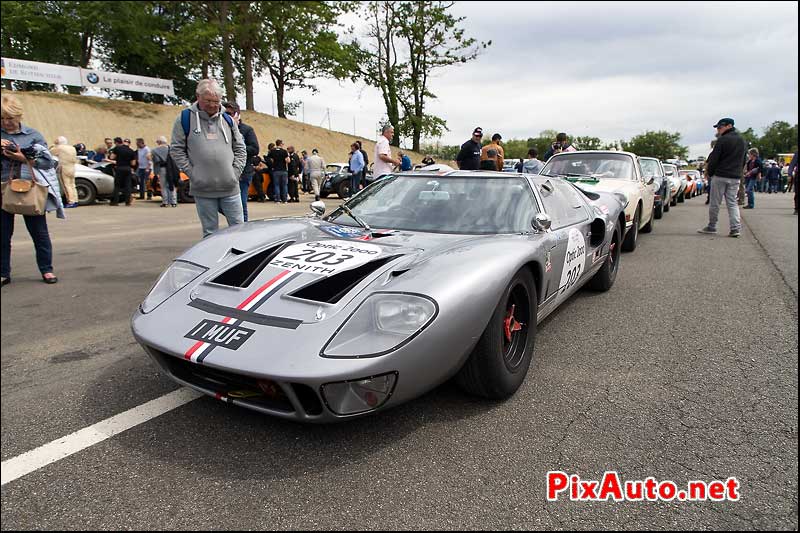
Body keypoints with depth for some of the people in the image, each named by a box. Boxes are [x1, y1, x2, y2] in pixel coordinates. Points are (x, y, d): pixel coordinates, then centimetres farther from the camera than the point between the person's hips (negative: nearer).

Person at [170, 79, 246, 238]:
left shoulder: (227, 120, 11)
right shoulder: (185, 118, 2)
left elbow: (240, 149, 15)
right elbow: (176, 150, 2)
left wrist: (235, 172, 2)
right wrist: (192, 174, -6)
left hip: (230, 188, 2)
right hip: (203, 190, -2)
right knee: (210, 233, 7)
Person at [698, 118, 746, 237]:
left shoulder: (723, 139, -10)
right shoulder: (742, 141, 14)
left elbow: (714, 158, -10)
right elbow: (741, 159, 16)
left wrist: (710, 172, 3)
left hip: (720, 176, -7)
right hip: (735, 177, 7)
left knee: (714, 203, 3)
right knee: (732, 203, 8)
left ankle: (711, 226, 10)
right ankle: (736, 228, -3)